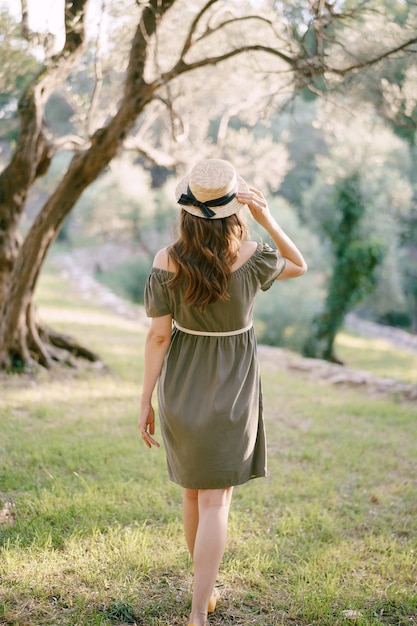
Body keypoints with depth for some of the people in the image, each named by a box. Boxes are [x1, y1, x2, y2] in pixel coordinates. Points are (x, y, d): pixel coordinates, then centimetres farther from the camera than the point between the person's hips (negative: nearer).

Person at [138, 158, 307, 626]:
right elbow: (299, 266, 5)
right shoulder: (251, 258, -16)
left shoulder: (167, 261, -14)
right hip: (231, 392, -2)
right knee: (215, 502, 1)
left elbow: (158, 335, -12)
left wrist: (145, 402, -3)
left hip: (181, 387, 2)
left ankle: (205, 588, 35)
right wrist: (264, 216, -8)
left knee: (193, 490, 20)